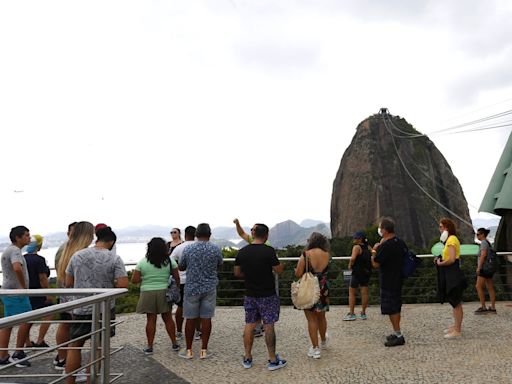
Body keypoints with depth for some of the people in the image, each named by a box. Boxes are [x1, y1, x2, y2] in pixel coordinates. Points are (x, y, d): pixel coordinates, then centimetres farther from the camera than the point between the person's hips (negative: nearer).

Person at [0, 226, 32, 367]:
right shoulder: (15, 251, -16)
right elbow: (17, 268, -36)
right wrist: (24, 287, -24)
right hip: (16, 293, -10)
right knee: (26, 320, -6)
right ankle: (18, 354, -1)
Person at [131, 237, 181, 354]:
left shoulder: (142, 262, -4)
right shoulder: (169, 261, -2)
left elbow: (134, 280, -6)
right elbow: (177, 277, -2)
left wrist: (144, 279, 11)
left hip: (148, 293, -1)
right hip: (165, 293, 1)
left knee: (151, 319, 6)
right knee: (168, 318, 12)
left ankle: (149, 346, 10)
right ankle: (174, 344, 18)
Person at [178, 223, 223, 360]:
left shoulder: (188, 249, -6)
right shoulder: (216, 249, -4)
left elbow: (181, 267, 6)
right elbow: (220, 264, 14)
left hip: (192, 288, -1)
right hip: (209, 288, 1)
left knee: (190, 319, 8)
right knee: (206, 319, 6)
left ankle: (189, 350, 16)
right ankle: (204, 350, 11)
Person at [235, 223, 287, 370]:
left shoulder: (242, 252, -1)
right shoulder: (269, 251, -16)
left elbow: (237, 273, 7)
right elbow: (279, 270, -10)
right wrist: (276, 260, 8)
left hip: (250, 295, 4)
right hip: (267, 295, -4)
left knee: (249, 325, 13)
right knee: (268, 326, 2)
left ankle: (247, 358, 20)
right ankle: (273, 360, 10)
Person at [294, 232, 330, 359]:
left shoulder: (306, 255, -15)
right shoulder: (327, 255, -4)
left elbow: (298, 274, -14)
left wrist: (296, 269, 7)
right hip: (323, 290, 4)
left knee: (311, 319, 5)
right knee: (321, 317, 22)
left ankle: (315, 348, 7)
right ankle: (323, 341, 41)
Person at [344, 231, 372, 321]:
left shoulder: (357, 247, -13)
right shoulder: (368, 247, 8)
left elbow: (353, 258, -26)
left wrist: (350, 265, -11)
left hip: (357, 272, -7)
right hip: (367, 272, 7)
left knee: (352, 293, 3)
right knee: (364, 293, 9)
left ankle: (351, 314, 3)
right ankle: (363, 313, 14)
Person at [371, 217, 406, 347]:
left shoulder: (385, 246, -22)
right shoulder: (401, 243, 6)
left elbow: (375, 264, -20)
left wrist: (374, 251, -3)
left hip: (388, 282, -9)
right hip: (398, 279, 9)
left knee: (391, 309, -2)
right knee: (396, 308, 17)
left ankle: (398, 336, 1)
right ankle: (397, 333, 26)